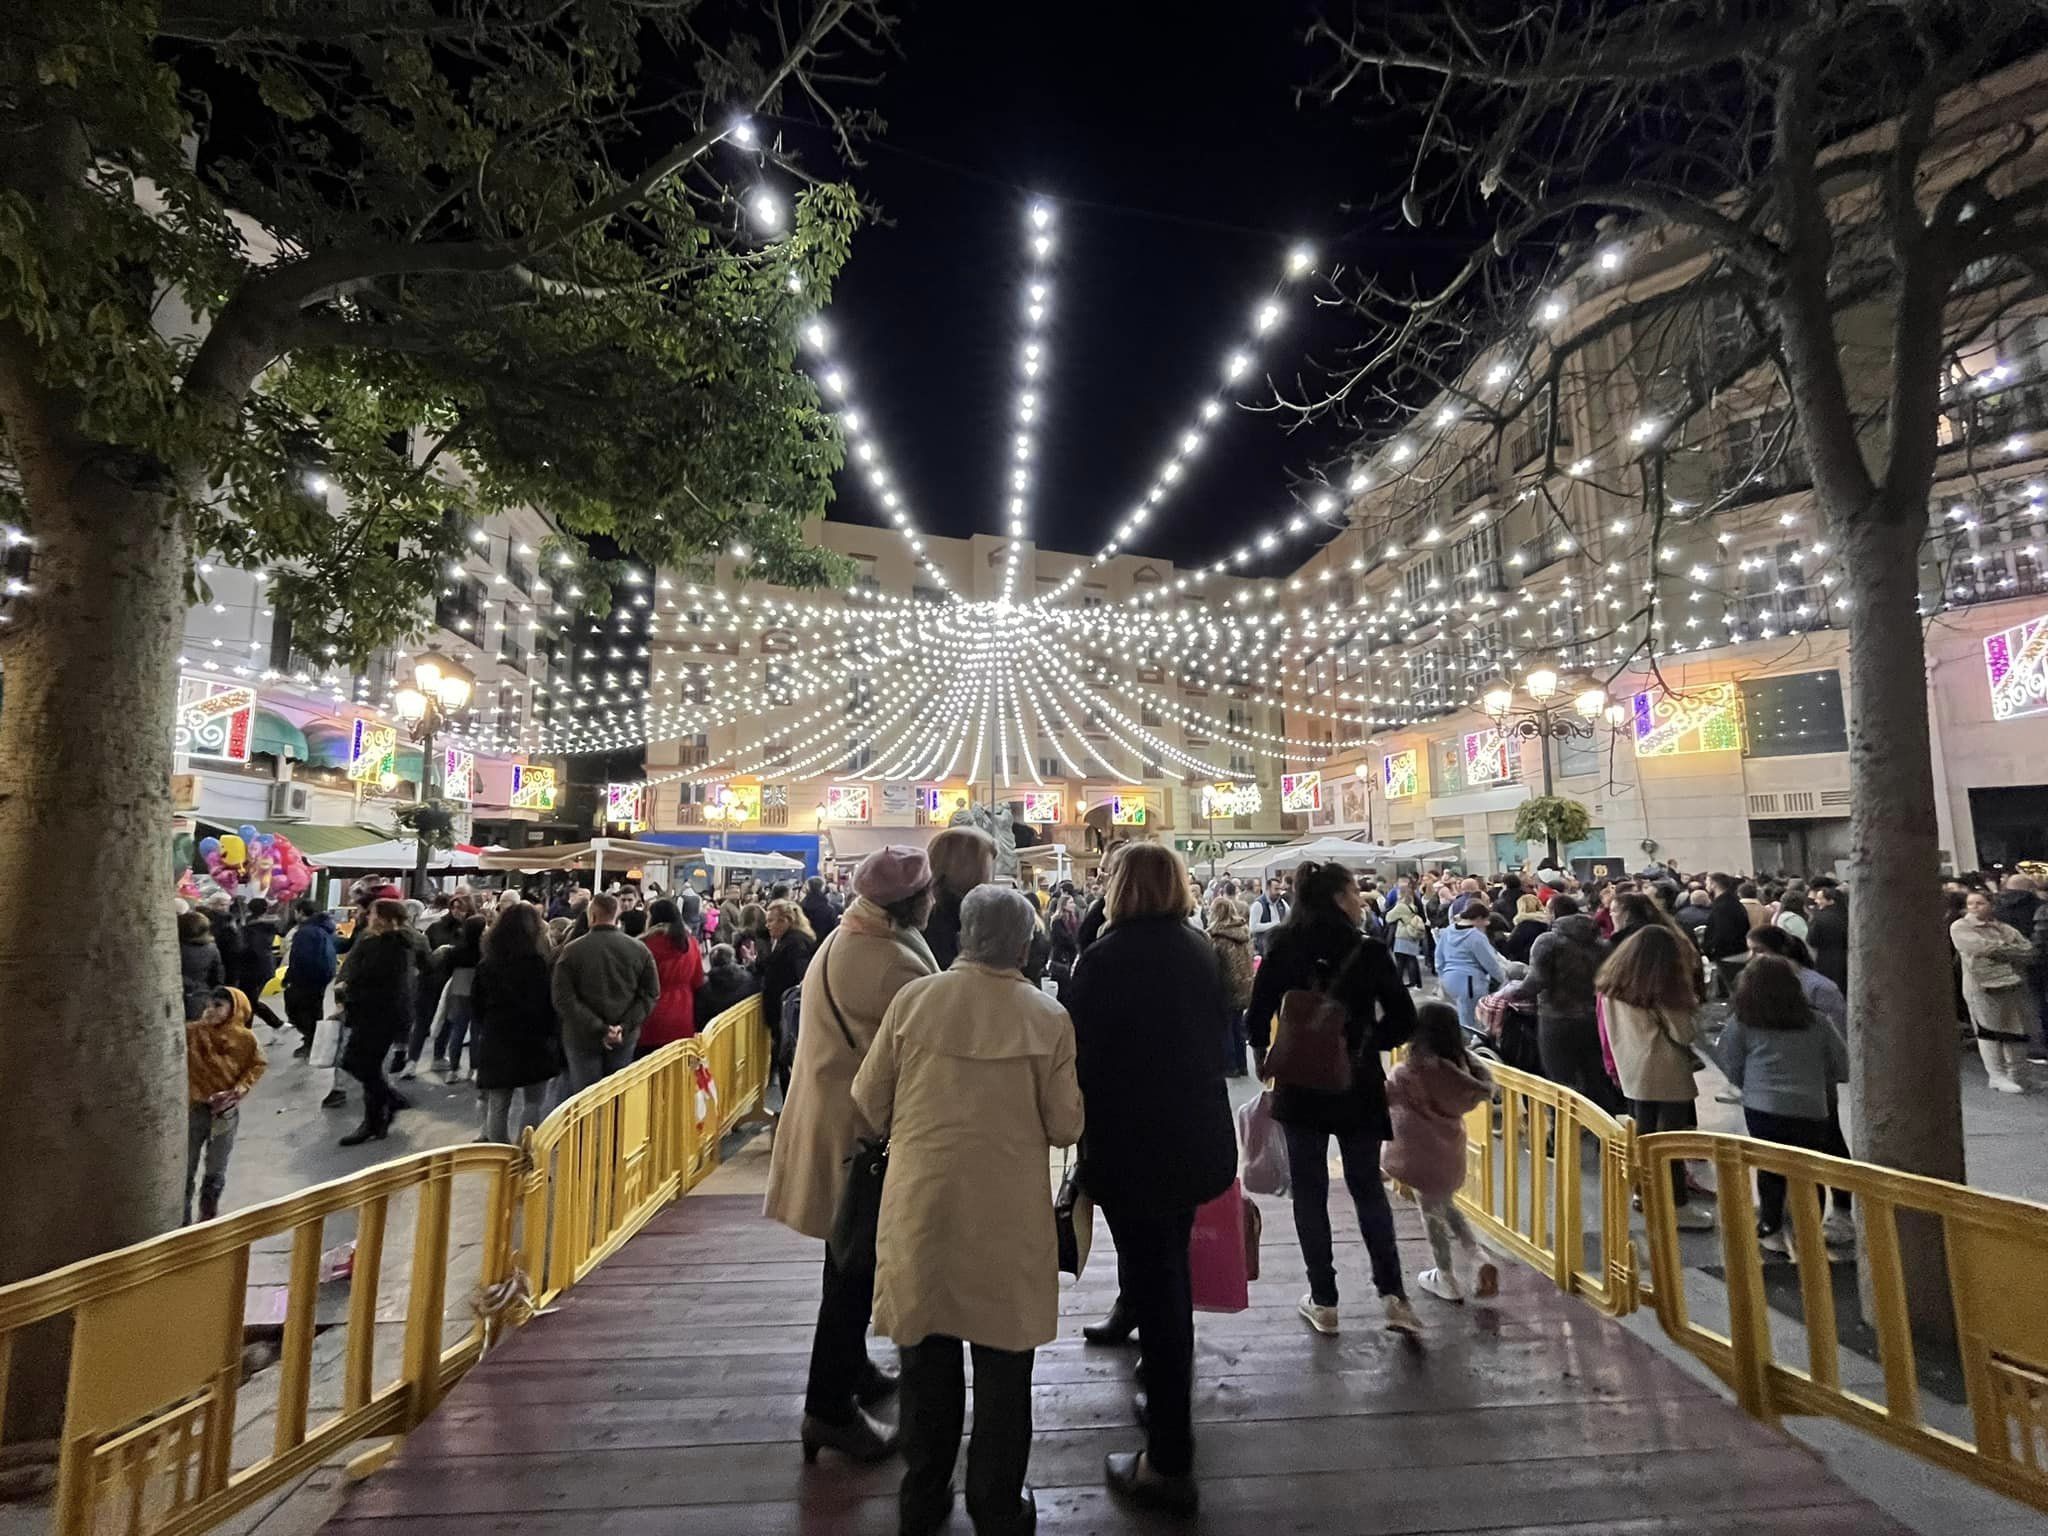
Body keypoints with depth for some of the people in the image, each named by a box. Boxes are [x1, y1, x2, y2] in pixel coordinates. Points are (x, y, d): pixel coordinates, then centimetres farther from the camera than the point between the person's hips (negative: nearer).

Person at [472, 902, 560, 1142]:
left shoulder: (486, 963, 3)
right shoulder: (540, 962, -11)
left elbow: (476, 1006, 11)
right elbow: (553, 1003, -9)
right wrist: (554, 1038, 1)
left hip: (496, 1042, 4)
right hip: (535, 1042, -3)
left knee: (497, 1105, 11)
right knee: (533, 1104, 7)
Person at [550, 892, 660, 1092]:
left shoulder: (572, 951, -10)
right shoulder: (639, 949, -3)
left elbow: (563, 999, -14)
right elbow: (651, 994, -5)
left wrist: (599, 1028, -14)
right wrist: (625, 1026, -9)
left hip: (583, 1038, -2)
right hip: (625, 1039, 2)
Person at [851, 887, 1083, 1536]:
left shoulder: (913, 998, -10)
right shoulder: (1048, 1017, -13)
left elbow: (869, 1103, -2)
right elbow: (1064, 1126, -7)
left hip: (920, 1203, 2)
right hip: (1008, 1215, -1)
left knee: (927, 1357, 22)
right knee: (1002, 1365, 19)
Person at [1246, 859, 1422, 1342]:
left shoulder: (1283, 950, -6)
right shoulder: (1369, 951, -10)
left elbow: (1256, 1018, -6)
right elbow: (1403, 1020, -8)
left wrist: (1265, 1057, 12)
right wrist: (1364, 1044, 8)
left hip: (1299, 1087, 0)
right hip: (1358, 1087, 0)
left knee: (1310, 1192, 12)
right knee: (1367, 1187, 18)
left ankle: (1323, 1301, 18)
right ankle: (1392, 1293, 12)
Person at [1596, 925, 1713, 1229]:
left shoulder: (1613, 985, 3)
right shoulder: (1663, 990, -15)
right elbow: (1684, 1033, -8)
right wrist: (1690, 1002, 4)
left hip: (1632, 1072, 6)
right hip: (1665, 1074, -6)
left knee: (1642, 1134, 16)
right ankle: (1678, 1206, 9)